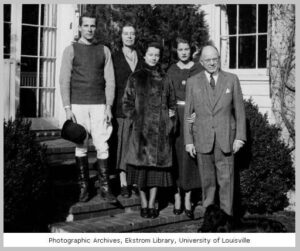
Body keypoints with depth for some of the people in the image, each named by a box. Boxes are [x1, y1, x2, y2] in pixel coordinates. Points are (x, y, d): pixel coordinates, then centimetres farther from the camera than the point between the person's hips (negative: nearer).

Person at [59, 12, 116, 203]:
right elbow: (64, 80, 1)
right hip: (78, 105, -1)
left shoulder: (104, 50, 10)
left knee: (102, 146, -4)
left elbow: (110, 80, 7)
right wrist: (67, 108, -7)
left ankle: (105, 187, 2)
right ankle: (84, 186, 11)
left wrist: (109, 106, -2)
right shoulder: (71, 50, 5)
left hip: (99, 105, 1)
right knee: (81, 146, 2)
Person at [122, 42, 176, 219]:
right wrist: (135, 117, -7)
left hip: (161, 130, 2)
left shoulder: (165, 79, 12)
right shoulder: (135, 78, 6)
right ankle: (144, 204, 10)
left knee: (158, 165, 2)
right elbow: (127, 103, 5)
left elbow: (172, 103, 19)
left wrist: (171, 114, 3)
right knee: (142, 165, -1)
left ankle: (152, 204, 10)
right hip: (141, 128, -1)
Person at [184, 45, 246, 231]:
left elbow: (239, 110, 4)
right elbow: (188, 113, 7)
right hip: (202, 139, 1)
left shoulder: (232, 80, 4)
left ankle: (226, 216, 12)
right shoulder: (193, 83, 5)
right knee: (207, 180, 7)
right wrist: (188, 141, 2)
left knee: (226, 179, 0)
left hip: (226, 139, -1)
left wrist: (240, 137, -2)